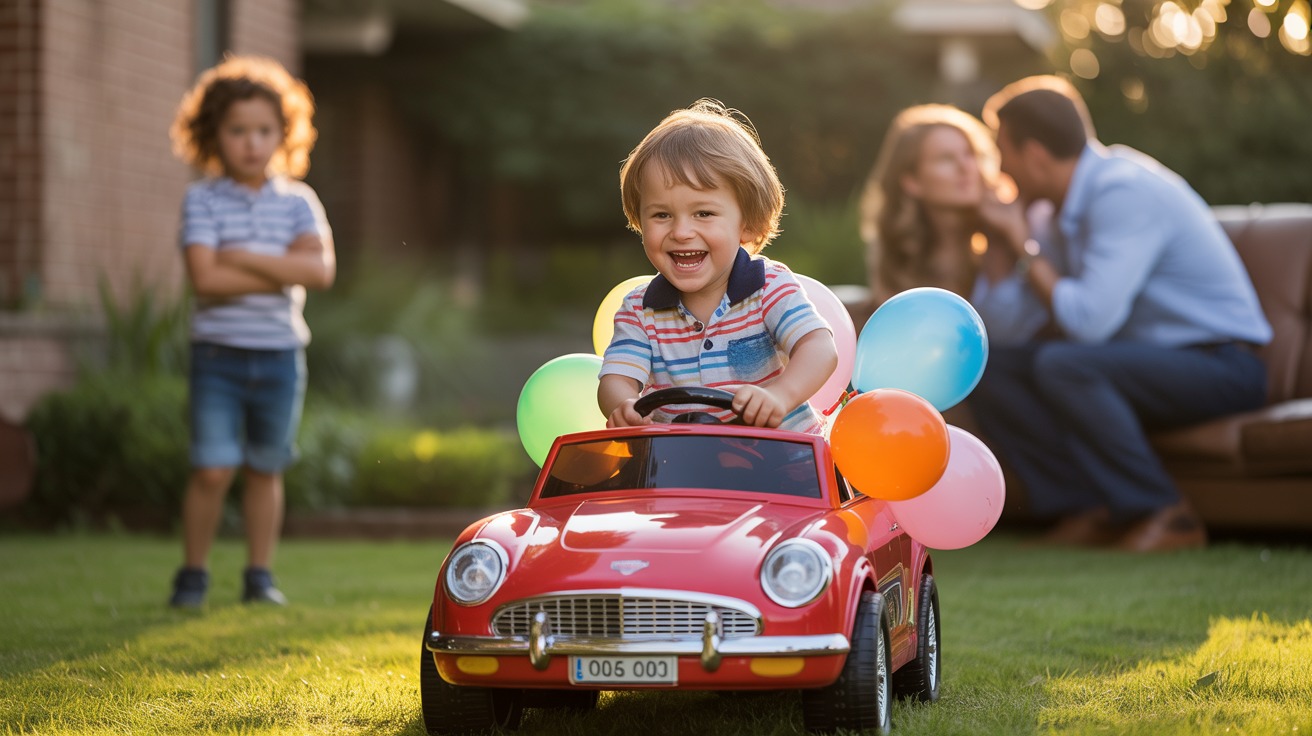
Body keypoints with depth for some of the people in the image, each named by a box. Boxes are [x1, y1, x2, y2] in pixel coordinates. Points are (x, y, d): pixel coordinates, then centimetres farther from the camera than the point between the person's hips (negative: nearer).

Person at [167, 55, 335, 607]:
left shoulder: (297, 201, 4)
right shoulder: (203, 200, -3)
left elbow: (321, 270, -12)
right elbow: (204, 277, -17)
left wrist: (244, 258, -17)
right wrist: (283, 272, -14)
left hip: (279, 354, 3)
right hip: (218, 353, -2)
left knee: (265, 469, 11)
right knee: (212, 471, -7)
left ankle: (259, 575, 21)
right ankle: (193, 575, 8)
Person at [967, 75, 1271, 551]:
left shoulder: (1125, 191, -19)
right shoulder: (1065, 212, 9)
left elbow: (1088, 321, -28)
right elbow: (1002, 332, 7)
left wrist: (1027, 248, -14)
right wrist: (1005, 240, -3)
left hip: (1220, 368, -9)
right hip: (1148, 360, 9)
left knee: (1061, 364, -32)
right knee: (986, 365, -2)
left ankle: (1165, 517, -21)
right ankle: (1087, 511, -9)